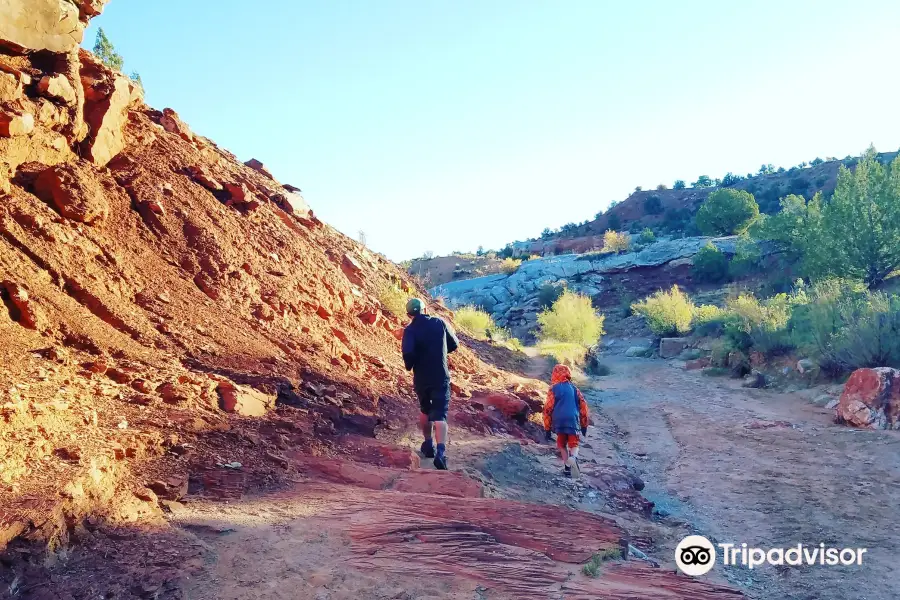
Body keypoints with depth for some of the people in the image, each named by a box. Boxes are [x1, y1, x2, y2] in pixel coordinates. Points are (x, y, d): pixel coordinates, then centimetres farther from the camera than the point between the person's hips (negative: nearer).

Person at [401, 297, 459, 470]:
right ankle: (441, 452, -23)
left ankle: (428, 445, 34)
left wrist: (409, 366, -4)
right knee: (440, 414, -5)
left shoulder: (410, 330, -9)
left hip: (421, 378, 0)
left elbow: (408, 353, -24)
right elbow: (454, 345, 9)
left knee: (426, 411, 24)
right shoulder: (440, 323, -1)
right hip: (441, 377, 0)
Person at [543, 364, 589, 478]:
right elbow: (583, 406, 12)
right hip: (573, 421, 1)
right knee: (573, 445, 7)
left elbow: (548, 408, 0)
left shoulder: (554, 388, 3)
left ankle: (567, 467, 7)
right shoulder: (574, 388, 12)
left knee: (562, 445, 18)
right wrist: (584, 425, 19)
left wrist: (547, 429, 6)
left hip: (559, 421, -1)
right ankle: (573, 457, -25)